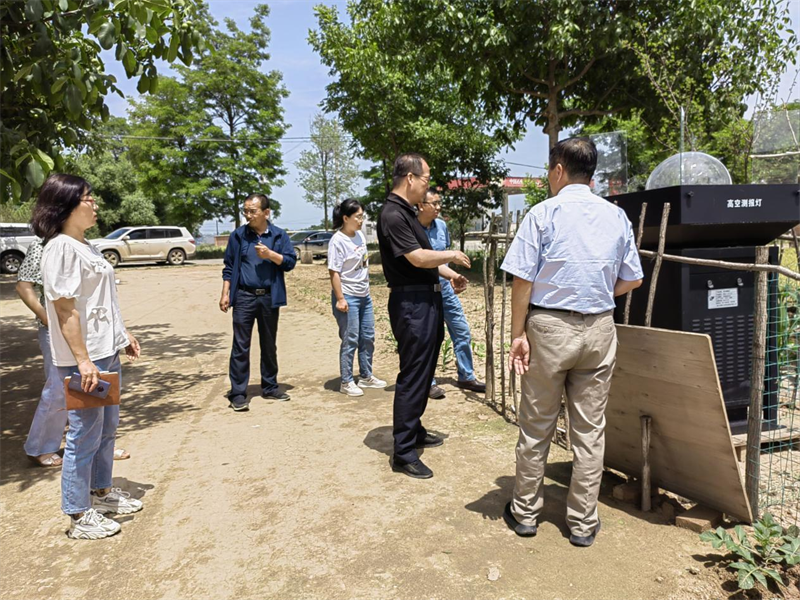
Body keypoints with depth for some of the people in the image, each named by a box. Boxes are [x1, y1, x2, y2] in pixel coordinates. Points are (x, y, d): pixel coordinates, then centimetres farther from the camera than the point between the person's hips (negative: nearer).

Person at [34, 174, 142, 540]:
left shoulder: (84, 245, 13)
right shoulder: (61, 248, -16)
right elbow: (65, 309, -20)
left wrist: (123, 334, 20)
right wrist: (82, 360, -23)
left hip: (107, 352, 10)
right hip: (83, 359, -10)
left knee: (107, 427, 19)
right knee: (86, 434, 1)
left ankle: (101, 492, 36)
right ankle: (79, 516, 17)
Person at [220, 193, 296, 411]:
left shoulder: (279, 235, 2)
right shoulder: (238, 235, 2)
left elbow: (290, 262, -2)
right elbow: (229, 267, 5)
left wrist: (270, 254, -16)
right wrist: (225, 294, -1)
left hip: (269, 298, 1)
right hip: (244, 297, -1)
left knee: (269, 345, 12)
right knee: (240, 346, -1)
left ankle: (270, 387, 24)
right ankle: (238, 393, 5)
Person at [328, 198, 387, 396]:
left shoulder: (360, 235, 7)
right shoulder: (338, 241, -16)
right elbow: (334, 272, -18)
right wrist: (340, 298, -21)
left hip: (364, 295, 8)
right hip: (348, 296, -8)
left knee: (368, 337, 15)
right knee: (350, 340, -1)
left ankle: (366, 376, 29)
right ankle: (346, 382, 13)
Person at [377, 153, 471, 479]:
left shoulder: (407, 212, 14)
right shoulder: (393, 215, -17)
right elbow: (418, 258, -23)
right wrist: (451, 255, -8)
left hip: (426, 300, 10)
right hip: (411, 303, -10)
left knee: (423, 372, 19)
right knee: (412, 376, -5)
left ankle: (414, 431, 35)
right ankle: (403, 454, 4)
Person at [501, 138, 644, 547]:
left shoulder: (543, 214, -7)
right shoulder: (617, 216, 5)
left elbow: (522, 280, -11)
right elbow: (632, 280, 10)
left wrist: (517, 335, -6)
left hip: (549, 327, -3)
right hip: (599, 330, 4)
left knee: (536, 427, 10)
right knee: (590, 429, 11)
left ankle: (525, 512, 25)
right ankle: (582, 523, 22)